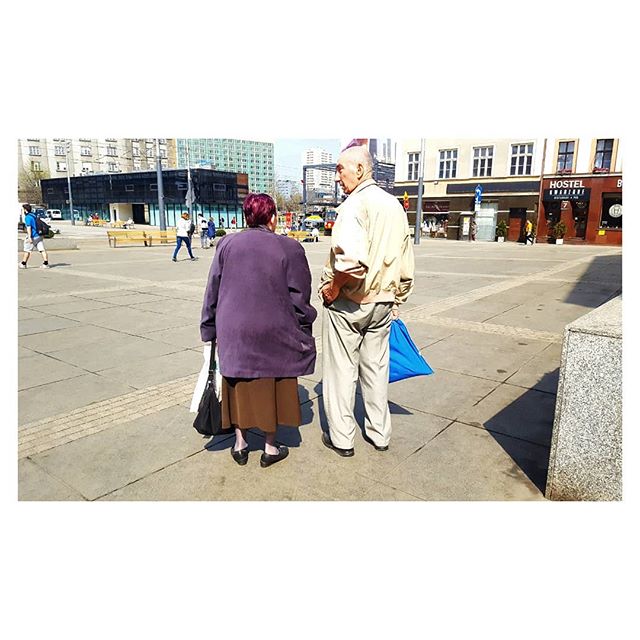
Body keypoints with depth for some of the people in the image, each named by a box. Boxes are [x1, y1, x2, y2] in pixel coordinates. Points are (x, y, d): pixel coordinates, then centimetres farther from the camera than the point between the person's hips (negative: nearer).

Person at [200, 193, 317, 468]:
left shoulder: (226, 244, 1)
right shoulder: (289, 248, -6)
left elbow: (212, 292, 5)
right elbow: (299, 298, -4)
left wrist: (210, 332, 13)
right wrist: (303, 336, 6)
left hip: (234, 333, 3)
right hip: (274, 334, -2)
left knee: (240, 388, 15)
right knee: (271, 390, 11)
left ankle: (240, 444, 27)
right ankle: (270, 448, 24)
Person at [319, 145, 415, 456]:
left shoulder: (355, 203, -16)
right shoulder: (395, 206, 9)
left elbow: (352, 259, -33)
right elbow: (406, 264, 14)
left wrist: (332, 287, -17)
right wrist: (397, 299, 22)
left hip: (347, 303, -7)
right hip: (383, 304, 7)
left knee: (341, 370, 7)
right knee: (376, 367, 17)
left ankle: (341, 438, 20)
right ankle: (380, 434, 30)